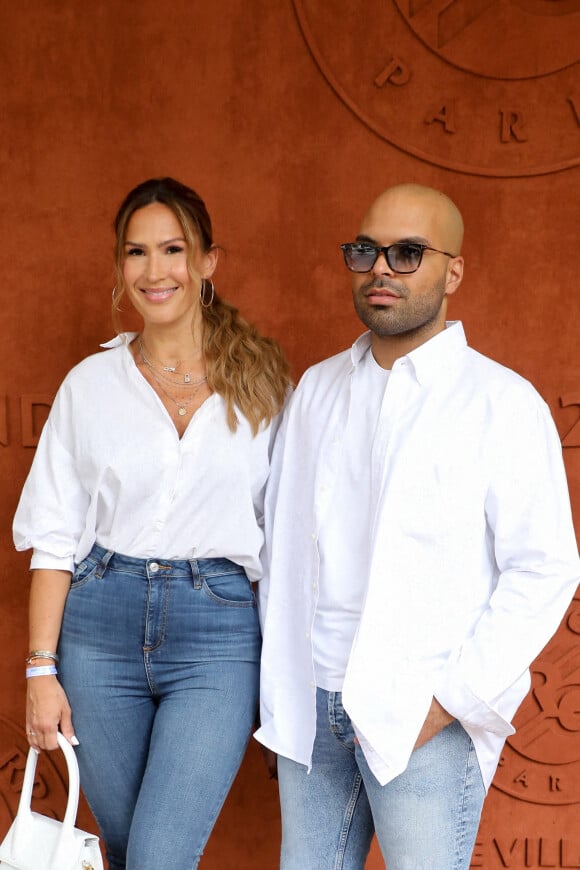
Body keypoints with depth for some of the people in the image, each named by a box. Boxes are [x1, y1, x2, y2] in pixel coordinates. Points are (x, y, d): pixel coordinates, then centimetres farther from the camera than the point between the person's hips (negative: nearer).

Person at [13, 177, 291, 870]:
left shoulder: (260, 379, 3)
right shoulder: (91, 383, 5)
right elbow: (55, 538, 5)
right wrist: (41, 668, -1)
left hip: (219, 633, -2)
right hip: (101, 628, 2)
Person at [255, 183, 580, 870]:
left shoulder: (503, 403, -6)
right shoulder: (317, 388, 10)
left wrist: (453, 698, -13)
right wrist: (278, 673, 8)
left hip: (426, 716, -4)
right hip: (310, 703, 5)